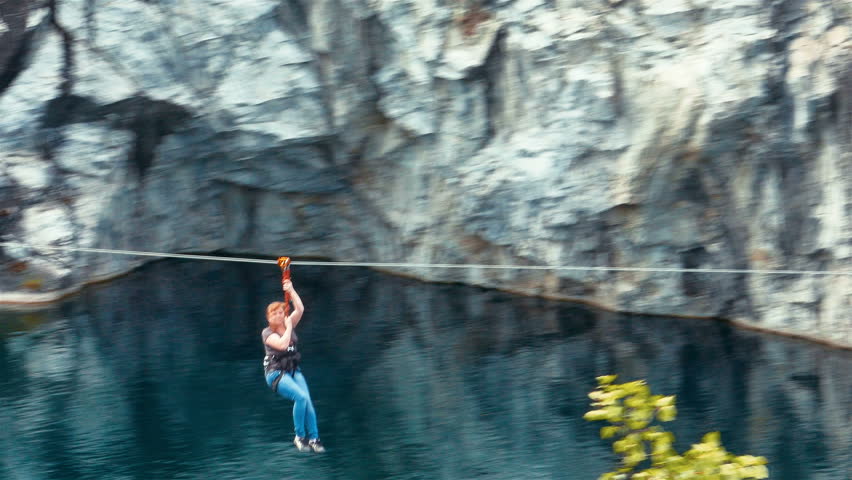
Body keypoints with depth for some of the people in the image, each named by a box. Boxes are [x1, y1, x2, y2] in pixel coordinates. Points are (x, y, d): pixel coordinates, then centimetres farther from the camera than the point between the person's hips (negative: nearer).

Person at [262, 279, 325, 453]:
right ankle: (300, 437, -13)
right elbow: (282, 344, -22)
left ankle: (314, 438, -12)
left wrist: (291, 291, -11)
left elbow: (300, 309, -5)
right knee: (301, 397, -26)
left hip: (293, 371, 5)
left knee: (308, 401, -16)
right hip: (276, 373, -5)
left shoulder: (289, 325, 10)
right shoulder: (267, 332, -3)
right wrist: (288, 327, -11)